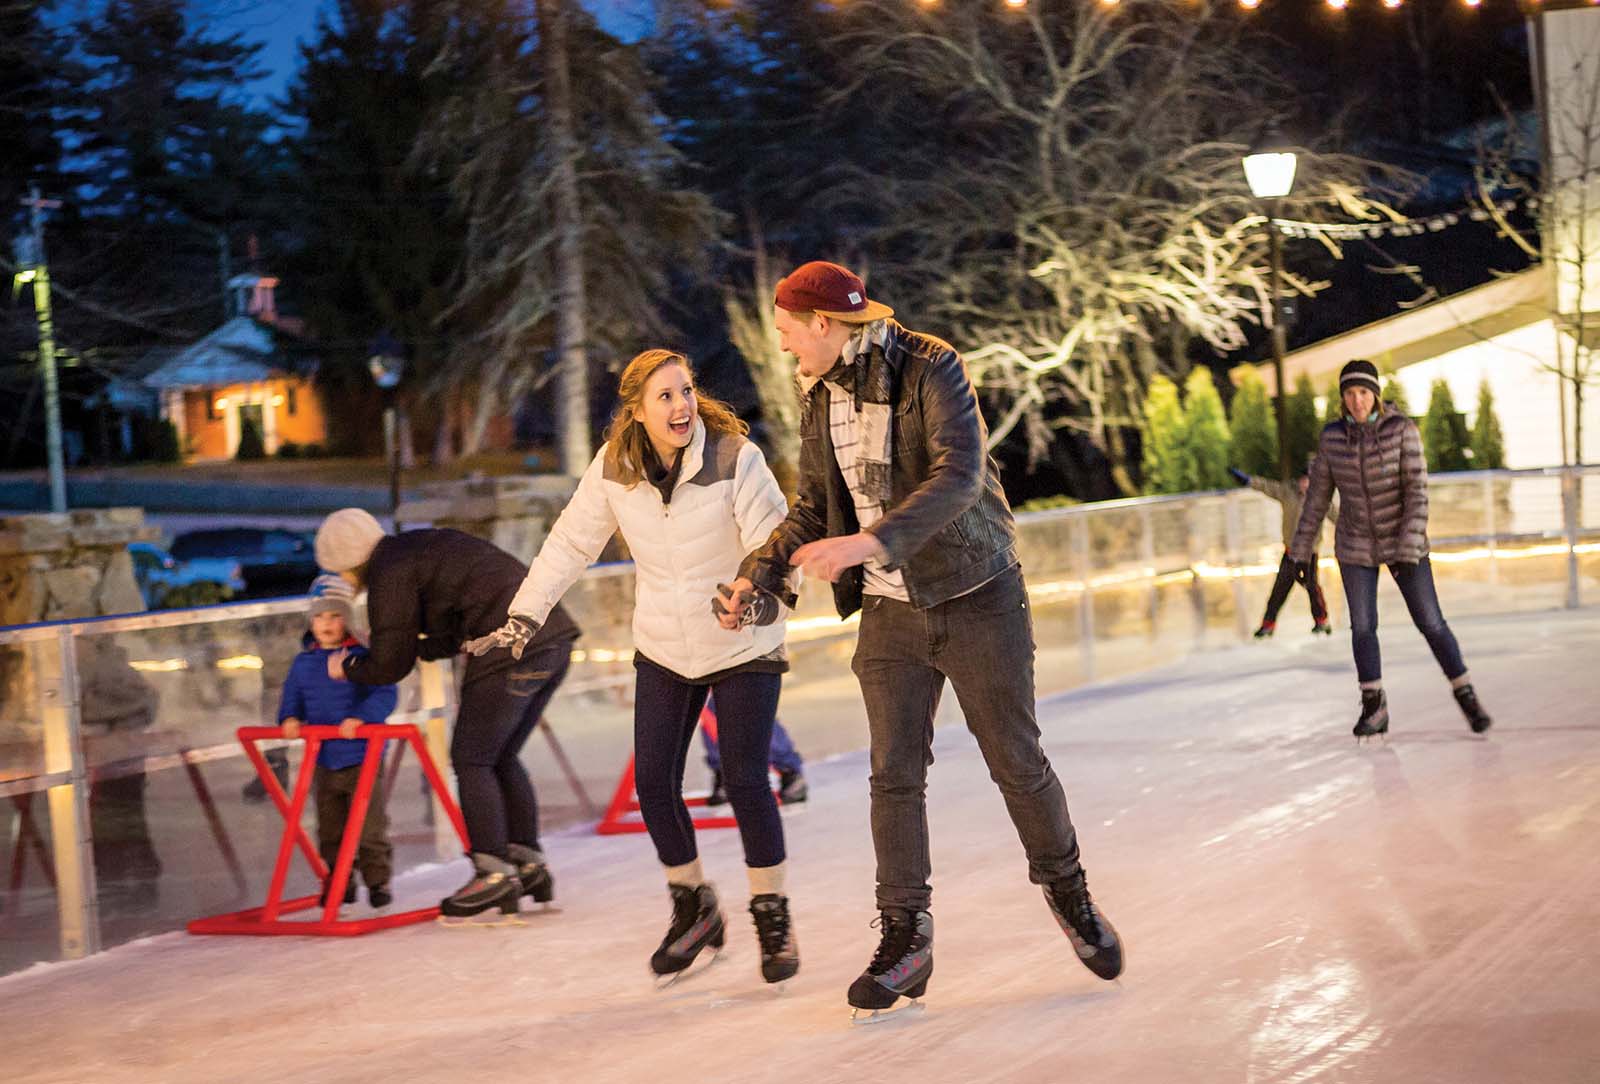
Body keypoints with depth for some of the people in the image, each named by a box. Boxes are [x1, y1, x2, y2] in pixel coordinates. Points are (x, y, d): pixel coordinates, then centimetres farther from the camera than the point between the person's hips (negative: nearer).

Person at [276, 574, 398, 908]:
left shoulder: (362, 657, -10)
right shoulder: (303, 663, 7)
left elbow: (384, 695, -18)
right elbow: (292, 698, 14)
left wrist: (360, 717, -32)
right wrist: (290, 719, -7)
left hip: (362, 759, -5)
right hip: (323, 761, 5)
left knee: (370, 827, -3)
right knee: (331, 829, 12)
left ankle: (378, 881, 7)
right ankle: (338, 882, 23)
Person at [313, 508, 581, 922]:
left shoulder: (389, 573, -2)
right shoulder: (426, 544, 26)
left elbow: (390, 665, -2)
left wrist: (347, 667, 16)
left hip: (510, 649, -9)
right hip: (555, 636, 9)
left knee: (470, 760, 0)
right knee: (502, 759, 18)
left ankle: (494, 873, -3)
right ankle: (530, 865, 18)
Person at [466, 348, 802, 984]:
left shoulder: (735, 458, -21)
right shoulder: (614, 469, -9)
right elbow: (569, 546, -2)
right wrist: (523, 621, -7)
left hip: (743, 647, -4)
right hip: (664, 650, 4)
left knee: (745, 781, -10)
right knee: (653, 782, -1)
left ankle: (773, 917, 11)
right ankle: (693, 909, 21)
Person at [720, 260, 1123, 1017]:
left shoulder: (932, 371, -13)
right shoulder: (821, 402, 7)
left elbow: (957, 477, -27)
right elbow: (812, 508, 15)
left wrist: (873, 540, -39)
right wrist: (759, 574, -1)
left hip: (976, 599, -5)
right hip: (890, 613, 5)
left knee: (1017, 762, 3)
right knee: (894, 774, -2)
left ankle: (1066, 889, 23)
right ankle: (905, 934, 3)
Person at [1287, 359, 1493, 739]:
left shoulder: (1403, 430, -15)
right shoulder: (1332, 436, -5)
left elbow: (1418, 492, -18)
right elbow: (1317, 496, 3)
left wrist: (1410, 551, -25)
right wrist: (1301, 551, 4)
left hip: (1403, 540, -2)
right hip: (1356, 544, 2)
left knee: (1430, 623, -1)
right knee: (1362, 626, 1)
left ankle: (1467, 698, 14)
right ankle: (1374, 708, 14)